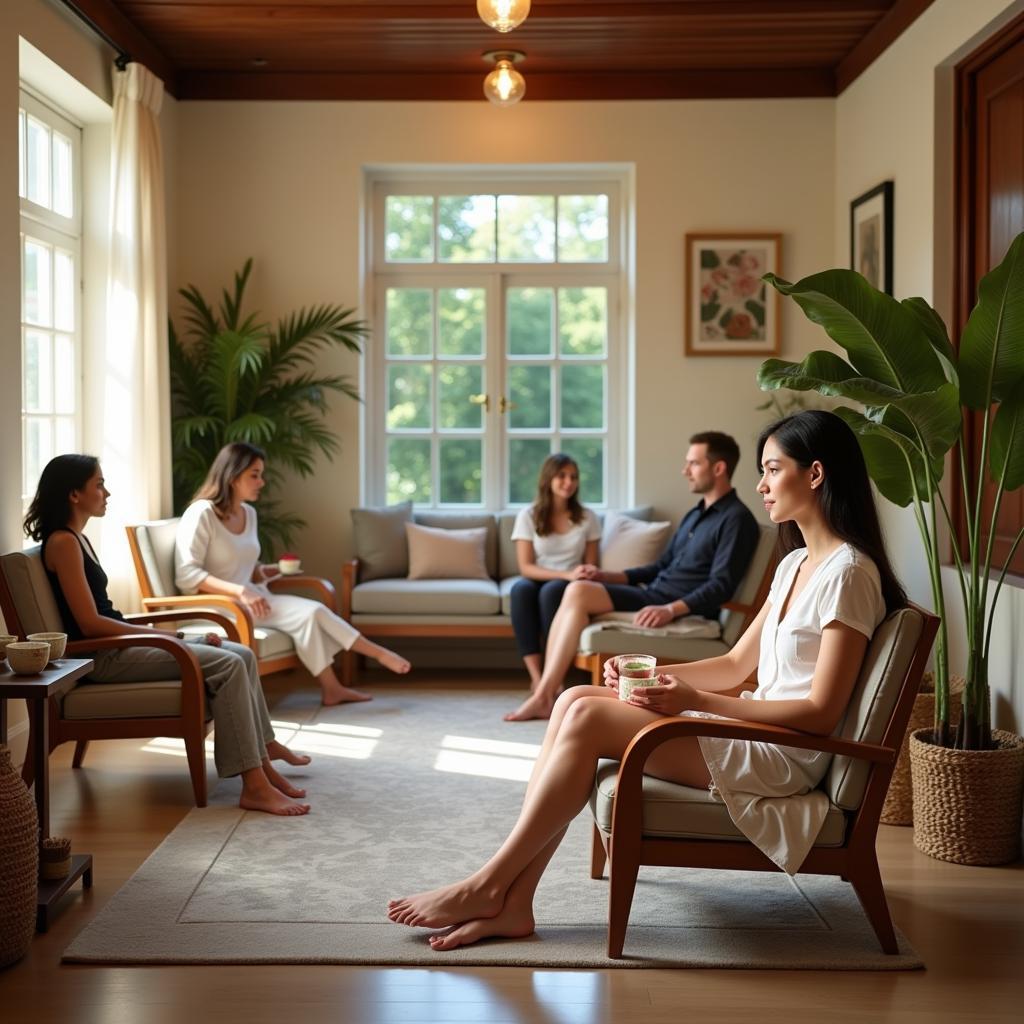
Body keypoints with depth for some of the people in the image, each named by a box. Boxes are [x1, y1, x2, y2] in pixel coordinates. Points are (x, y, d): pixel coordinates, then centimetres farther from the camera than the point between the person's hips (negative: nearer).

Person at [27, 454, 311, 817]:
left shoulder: (76, 539, 16)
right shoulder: (63, 543, -13)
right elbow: (90, 624, -19)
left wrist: (162, 634, 6)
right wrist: (162, 635, -13)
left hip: (117, 645, 10)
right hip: (102, 656, -10)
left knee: (241, 656, 1)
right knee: (226, 665, -22)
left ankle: (263, 754, 3)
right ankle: (254, 786, -22)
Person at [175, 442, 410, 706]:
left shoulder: (249, 514, 11)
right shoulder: (201, 514, -14)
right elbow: (186, 576, -21)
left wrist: (270, 571, -1)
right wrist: (240, 591, -28)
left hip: (247, 598, 8)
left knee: (309, 614, -20)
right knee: (309, 612, -20)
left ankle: (331, 688, -19)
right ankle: (377, 653, -7)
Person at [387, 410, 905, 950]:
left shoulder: (848, 572, -14)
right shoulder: (796, 563, 16)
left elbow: (821, 713, -18)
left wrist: (694, 700, -19)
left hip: (787, 758, -9)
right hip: (752, 731, 9)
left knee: (587, 716, -20)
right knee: (575, 699, -10)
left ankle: (489, 883, -10)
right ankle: (512, 901, -15)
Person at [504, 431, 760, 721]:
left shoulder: (736, 519, -7)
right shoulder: (696, 514, 22)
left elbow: (721, 586, -17)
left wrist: (670, 609, -30)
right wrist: (609, 576, 12)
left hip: (684, 609, -9)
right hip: (655, 595, 9)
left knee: (579, 592, -21)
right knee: (575, 591, -7)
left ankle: (544, 696, -19)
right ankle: (545, 693, -16)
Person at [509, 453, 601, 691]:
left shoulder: (588, 518, 6)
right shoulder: (528, 516, 0)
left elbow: (590, 565, 10)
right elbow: (526, 567, -7)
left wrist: (587, 573, -16)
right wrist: (567, 574, -20)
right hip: (537, 582, 0)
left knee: (551, 590, -37)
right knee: (521, 589, -36)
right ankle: (536, 677, -42)